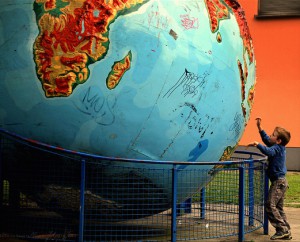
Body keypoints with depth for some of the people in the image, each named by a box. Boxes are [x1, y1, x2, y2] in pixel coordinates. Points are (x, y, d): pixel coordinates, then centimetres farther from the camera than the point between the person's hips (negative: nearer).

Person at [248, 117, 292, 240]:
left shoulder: (277, 148, -14)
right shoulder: (278, 147, 14)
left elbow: (269, 151, -36)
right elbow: (267, 140, 28)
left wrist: (257, 145, -42)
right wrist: (260, 128, 24)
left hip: (278, 182, -10)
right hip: (280, 181, 10)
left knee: (270, 206, -12)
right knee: (278, 208, 13)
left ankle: (282, 230, -13)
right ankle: (286, 232, 13)